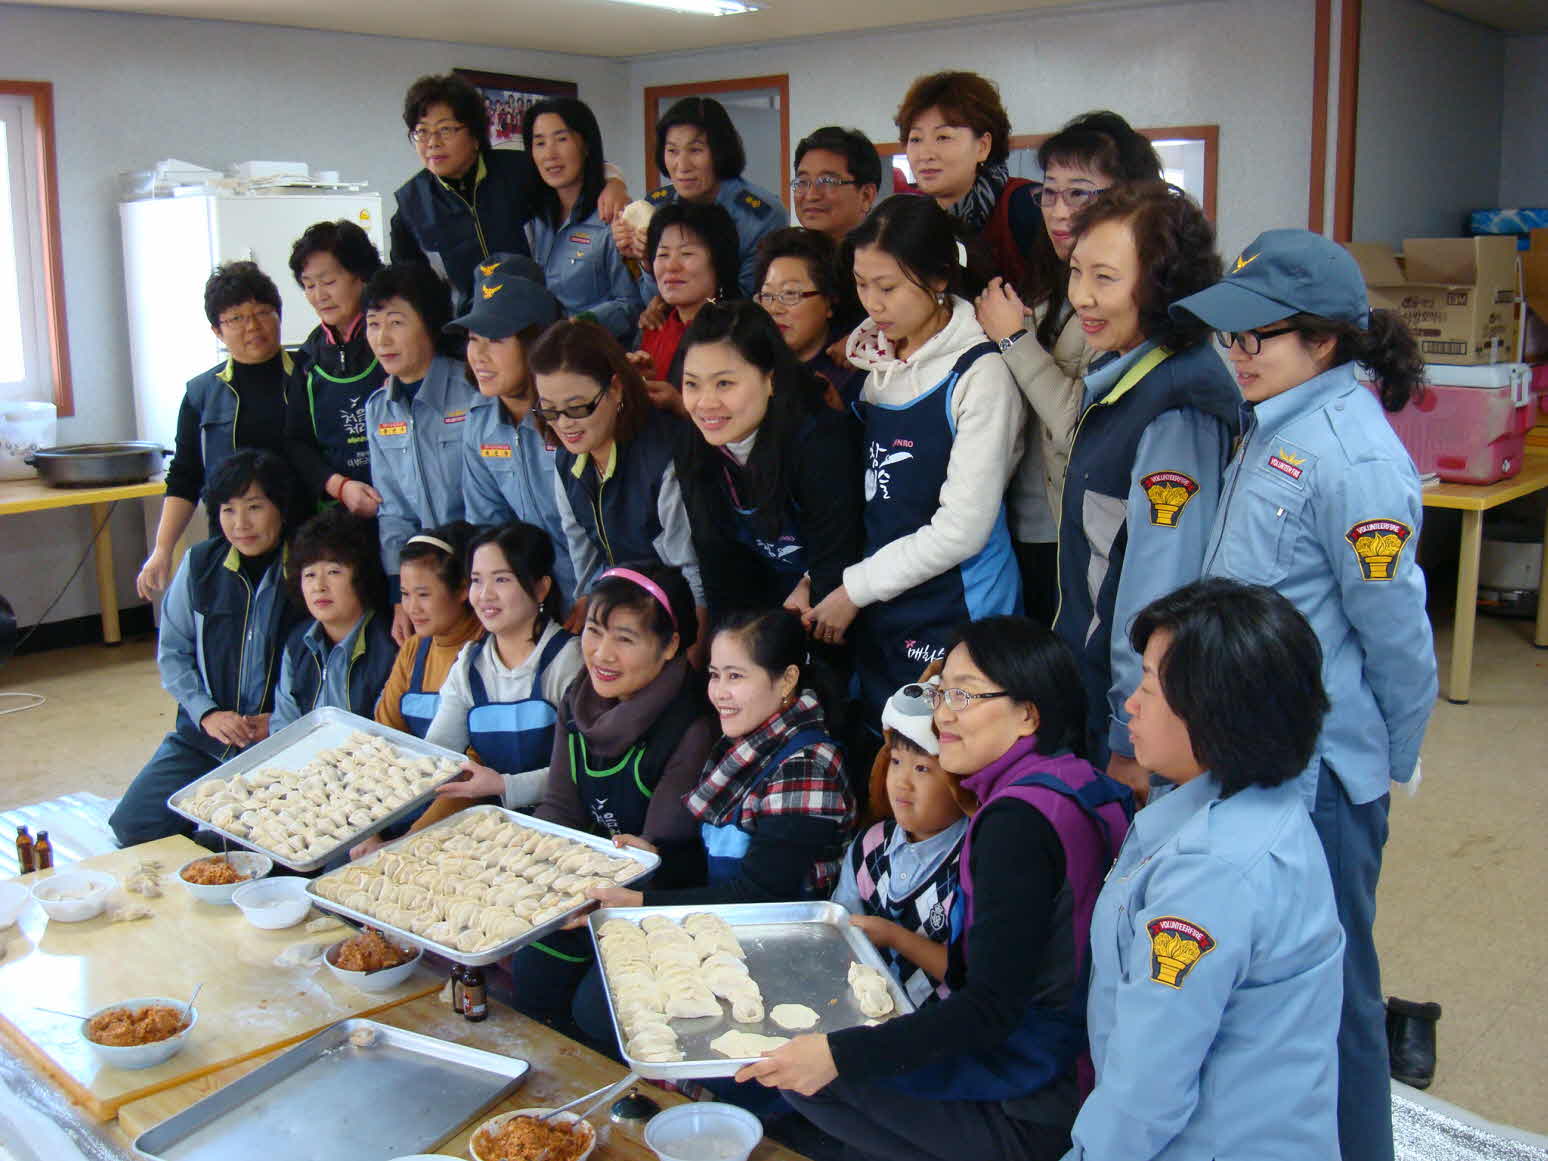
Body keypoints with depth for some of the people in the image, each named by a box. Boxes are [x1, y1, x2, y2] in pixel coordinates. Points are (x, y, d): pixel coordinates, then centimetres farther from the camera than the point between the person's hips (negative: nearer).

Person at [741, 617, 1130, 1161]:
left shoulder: (1018, 819, -23)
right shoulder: (1086, 785, 5)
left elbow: (992, 1007, -26)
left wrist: (837, 1053, -29)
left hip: (1026, 1115, -9)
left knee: (804, 1072, -4)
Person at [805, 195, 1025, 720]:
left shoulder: (979, 374, -12)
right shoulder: (873, 359, 8)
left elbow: (962, 529, -16)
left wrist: (853, 589, -11)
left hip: (953, 615, -6)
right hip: (878, 610, 6)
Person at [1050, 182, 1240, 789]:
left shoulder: (1177, 410, -23)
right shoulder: (1115, 374, 7)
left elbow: (1163, 581, -24)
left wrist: (1132, 740, -20)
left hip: (1128, 706, -9)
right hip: (1086, 679, 9)